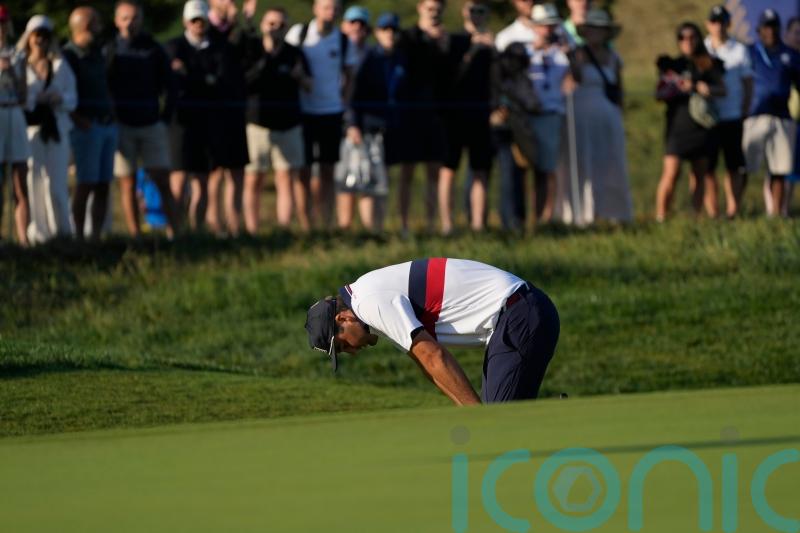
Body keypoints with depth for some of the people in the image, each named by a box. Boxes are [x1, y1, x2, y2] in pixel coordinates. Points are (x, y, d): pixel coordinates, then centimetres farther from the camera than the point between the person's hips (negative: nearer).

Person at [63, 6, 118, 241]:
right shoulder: (68, 56, -9)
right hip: (87, 125, -8)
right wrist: (78, 119, -20)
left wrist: (112, 111, 16)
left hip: (108, 123, 8)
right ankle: (79, 236, -6)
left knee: (103, 186, 5)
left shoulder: (98, 54, 17)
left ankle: (96, 235, 7)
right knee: (86, 184, -9)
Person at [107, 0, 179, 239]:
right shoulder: (109, 51, 2)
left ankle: (174, 232, -4)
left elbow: (169, 87, 9)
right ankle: (135, 236, 1)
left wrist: (165, 118, 1)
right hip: (122, 126, -1)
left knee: (162, 181, -5)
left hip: (152, 125, 1)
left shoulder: (154, 50, 5)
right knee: (128, 184, -1)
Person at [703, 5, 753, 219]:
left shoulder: (739, 51, 4)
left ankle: (732, 210, 3)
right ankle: (711, 212, 2)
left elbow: (748, 84, 7)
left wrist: (745, 114, 0)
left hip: (732, 118, 0)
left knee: (734, 167, 1)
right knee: (707, 167, -1)